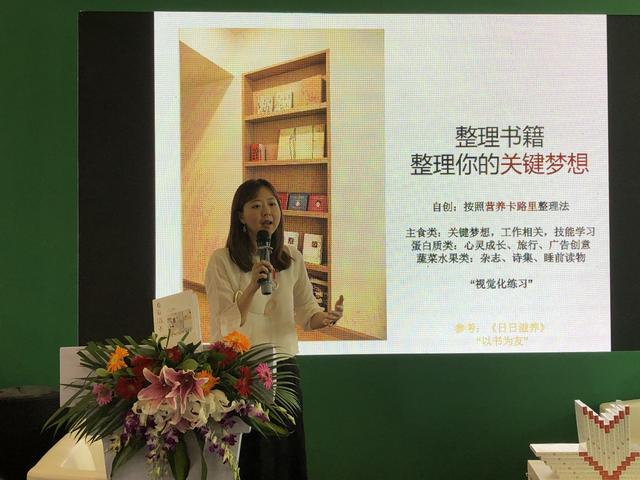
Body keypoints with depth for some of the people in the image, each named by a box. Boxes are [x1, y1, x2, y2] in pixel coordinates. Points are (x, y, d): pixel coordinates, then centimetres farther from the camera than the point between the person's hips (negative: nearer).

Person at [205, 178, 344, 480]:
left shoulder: (293, 259, 4)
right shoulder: (222, 261, -9)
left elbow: (305, 311, 9)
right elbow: (226, 327, -14)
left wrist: (324, 318, -13)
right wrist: (253, 286, -28)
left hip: (284, 368, 4)